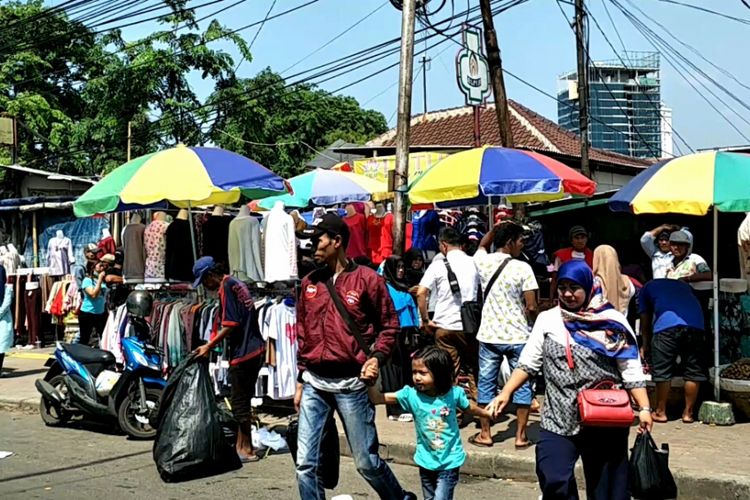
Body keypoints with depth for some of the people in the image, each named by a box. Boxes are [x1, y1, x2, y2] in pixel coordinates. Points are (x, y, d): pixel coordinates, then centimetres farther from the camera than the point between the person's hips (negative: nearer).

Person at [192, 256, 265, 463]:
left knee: (240, 403, 0)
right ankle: (241, 445, 23)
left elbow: (230, 326, -20)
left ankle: (246, 450, 7)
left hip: (243, 354, -10)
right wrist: (213, 344, 16)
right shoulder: (237, 283, 15)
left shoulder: (226, 288, -13)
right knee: (244, 400, 16)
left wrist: (209, 346, -13)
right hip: (256, 350, 10)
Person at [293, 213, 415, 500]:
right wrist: (301, 380, 14)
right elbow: (302, 333, 15)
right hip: (314, 384, 4)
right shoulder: (310, 283, 8)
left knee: (366, 461, 4)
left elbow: (389, 324, 1)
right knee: (305, 464, 1)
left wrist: (377, 357, -14)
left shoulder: (367, 279, -5)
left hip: (350, 384, -4)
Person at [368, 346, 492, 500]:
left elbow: (469, 408, 7)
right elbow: (377, 398, -20)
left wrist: (488, 414, 22)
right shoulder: (411, 395, -16)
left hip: (449, 461, -3)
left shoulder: (454, 393, -15)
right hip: (426, 461, 3)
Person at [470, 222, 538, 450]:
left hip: (489, 336, 3)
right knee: (522, 385, 10)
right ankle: (521, 435, 12)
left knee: (486, 384, 12)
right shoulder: (523, 268, -14)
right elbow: (531, 307, -14)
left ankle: (485, 433, 19)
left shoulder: (483, 261, -2)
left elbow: (482, 245, 25)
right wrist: (530, 320, 6)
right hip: (518, 336, -3)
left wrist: (497, 227, 21)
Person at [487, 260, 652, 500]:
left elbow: (631, 372, -2)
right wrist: (506, 392, -3)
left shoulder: (613, 322, -2)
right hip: (558, 421, 1)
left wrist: (644, 408, -9)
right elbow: (528, 362, 7)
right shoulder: (547, 320, 4)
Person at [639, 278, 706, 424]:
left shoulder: (647, 288, 31)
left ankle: (661, 412, 13)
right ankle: (688, 413, 16)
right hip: (696, 323, 3)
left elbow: (645, 322, 31)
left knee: (662, 371, 6)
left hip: (667, 324, -3)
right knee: (693, 371, 11)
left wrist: (645, 346, 43)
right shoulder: (683, 285, 38)